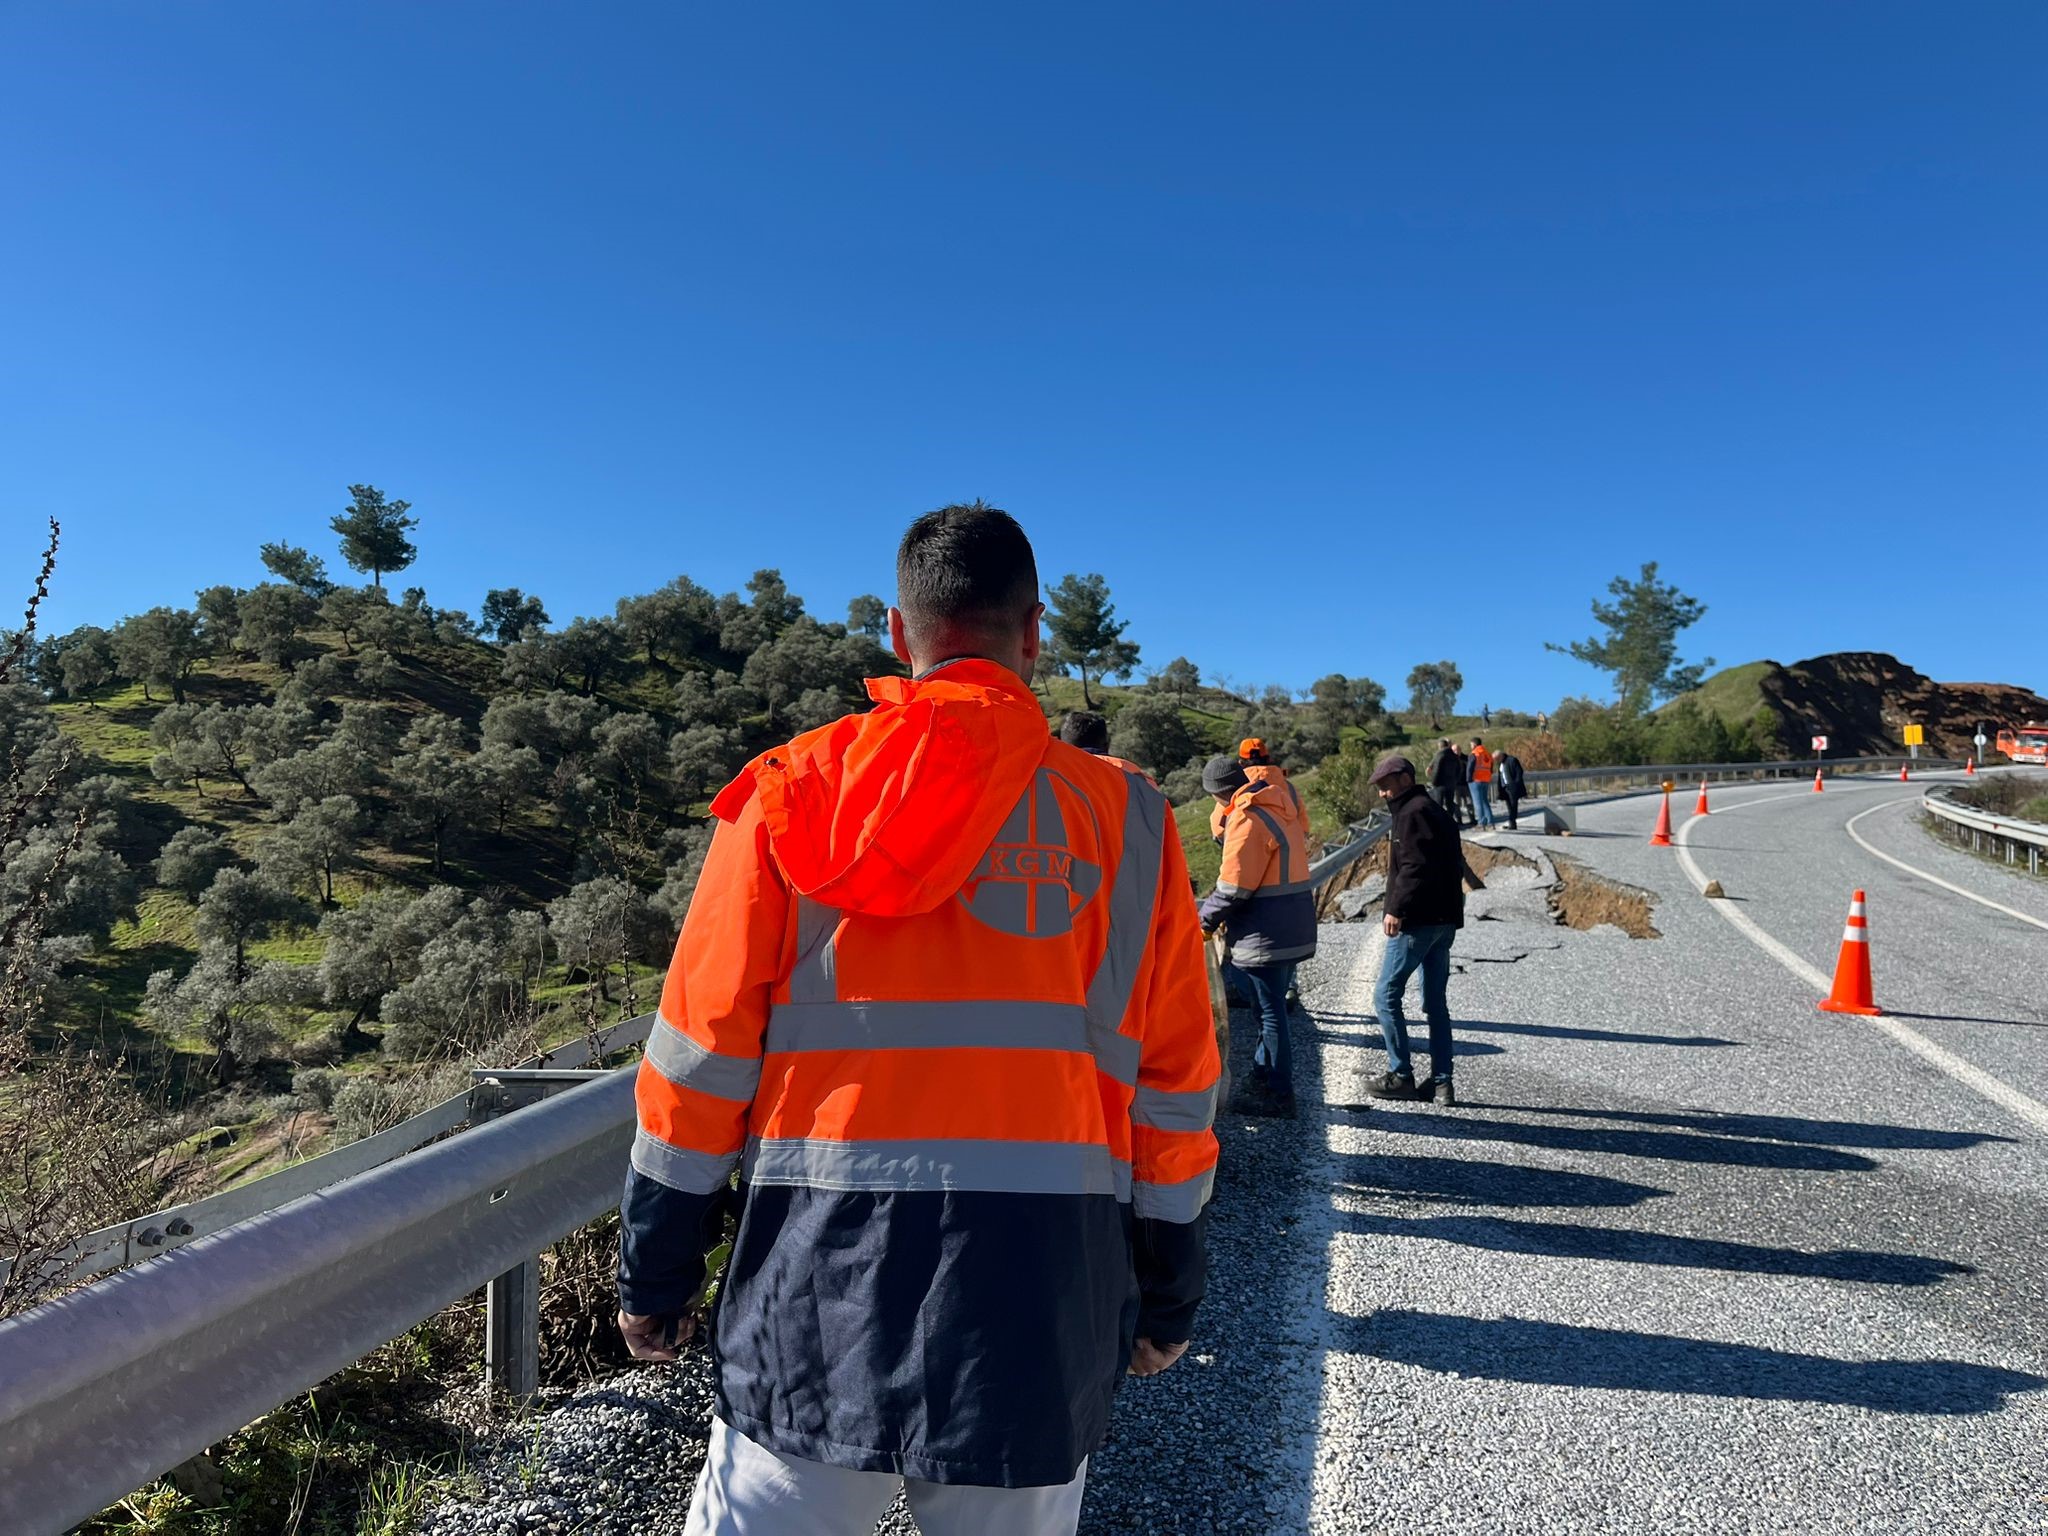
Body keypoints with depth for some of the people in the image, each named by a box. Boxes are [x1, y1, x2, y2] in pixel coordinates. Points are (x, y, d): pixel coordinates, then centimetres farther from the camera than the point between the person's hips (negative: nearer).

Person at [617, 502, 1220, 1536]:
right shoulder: (1130, 820, 2)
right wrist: (1166, 1296, 16)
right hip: (1047, 1293, 2)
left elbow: (702, 1049, -1)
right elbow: (1174, 1084, 5)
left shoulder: (796, 791, -1)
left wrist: (653, 1273, 9)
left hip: (827, 1270, -1)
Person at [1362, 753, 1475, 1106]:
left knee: (1386, 997, -1)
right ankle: (1442, 1082, 12)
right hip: (1444, 920, 10)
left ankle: (1401, 1076, 3)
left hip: (1417, 921, -10)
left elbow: (1415, 867, -22)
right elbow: (1455, 865, 21)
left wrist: (1396, 909, -20)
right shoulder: (1436, 811, 19)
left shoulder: (1412, 813, -11)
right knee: (1436, 1002, 11)